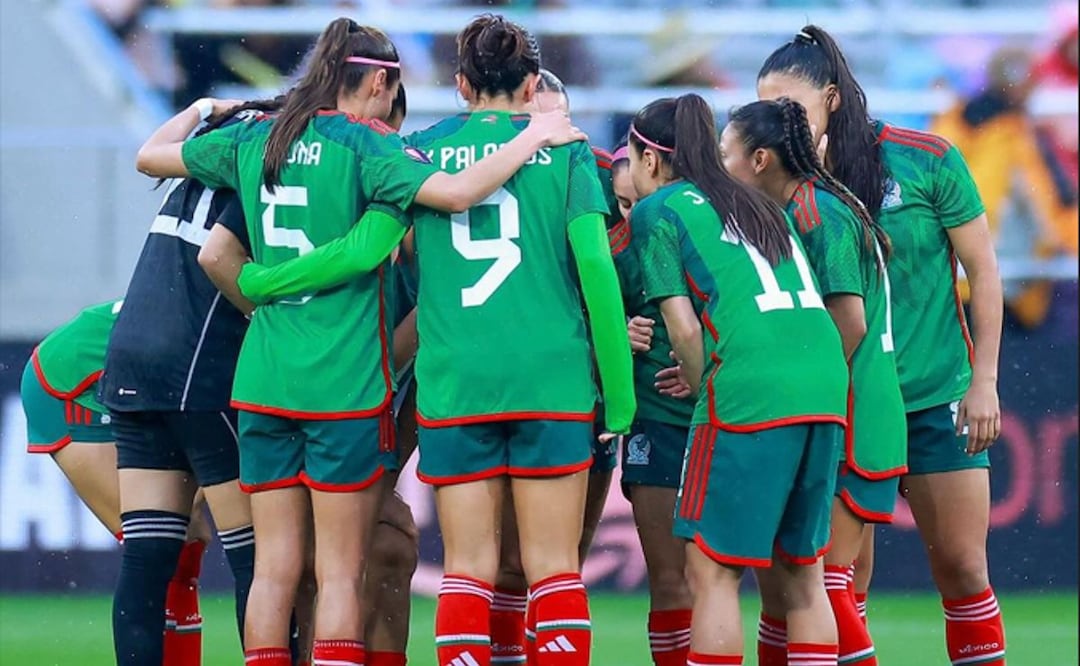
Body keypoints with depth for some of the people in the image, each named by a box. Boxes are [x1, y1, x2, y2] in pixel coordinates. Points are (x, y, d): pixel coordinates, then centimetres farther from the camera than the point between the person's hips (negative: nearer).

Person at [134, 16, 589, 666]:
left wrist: (196, 112, 40)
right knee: (341, 574, 0)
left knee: (275, 567, 7)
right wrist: (534, 138, -13)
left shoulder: (252, 140, 8)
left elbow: (150, 155, 21)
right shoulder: (366, 146, -9)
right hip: (346, 384, -5)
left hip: (263, 381, 5)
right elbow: (456, 192, -24)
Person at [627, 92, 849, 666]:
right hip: (825, 387, 7)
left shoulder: (656, 210, 6)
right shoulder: (759, 204, 26)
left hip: (749, 394, -7)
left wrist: (700, 387, 14)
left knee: (712, 570, -1)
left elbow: (683, 327, -1)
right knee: (801, 571, 12)